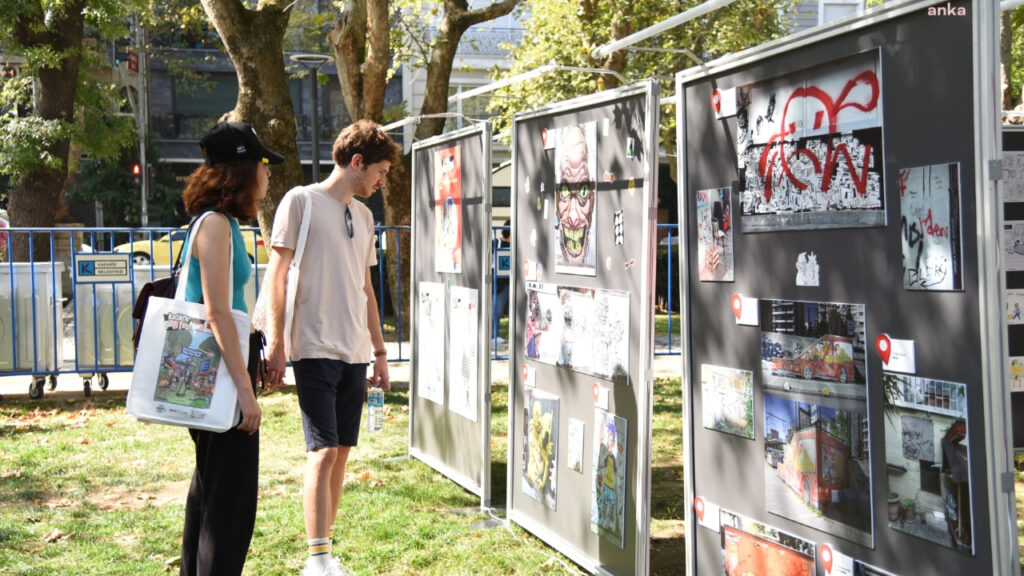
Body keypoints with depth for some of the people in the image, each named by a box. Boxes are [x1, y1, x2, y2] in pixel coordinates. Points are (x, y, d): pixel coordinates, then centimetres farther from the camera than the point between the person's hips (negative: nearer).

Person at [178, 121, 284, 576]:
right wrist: (245, 389, -24)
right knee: (231, 493, -4)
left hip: (216, 368, 10)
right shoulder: (216, 225, -17)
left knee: (212, 484, 20)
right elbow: (217, 312, -23)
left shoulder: (221, 224, 12)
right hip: (220, 368, -10)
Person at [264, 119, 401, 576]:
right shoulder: (301, 201, -3)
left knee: (341, 451, 7)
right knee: (323, 451, -11)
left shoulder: (363, 215, 18)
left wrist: (379, 351, 21)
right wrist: (275, 343, -11)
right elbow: (276, 275, -6)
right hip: (314, 348, -7)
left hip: (354, 352, 7)